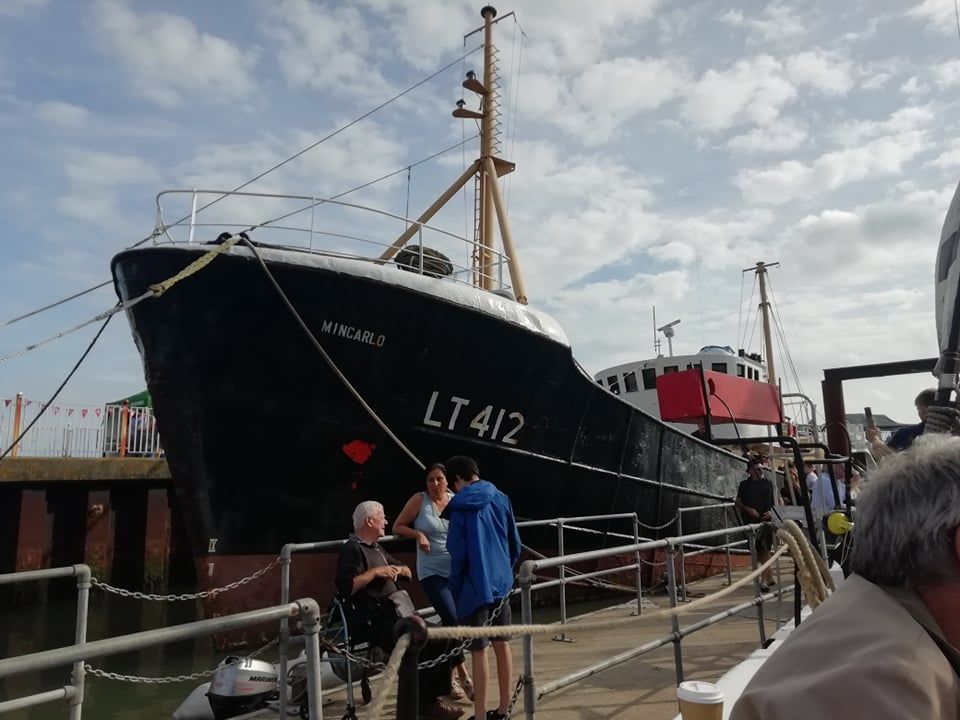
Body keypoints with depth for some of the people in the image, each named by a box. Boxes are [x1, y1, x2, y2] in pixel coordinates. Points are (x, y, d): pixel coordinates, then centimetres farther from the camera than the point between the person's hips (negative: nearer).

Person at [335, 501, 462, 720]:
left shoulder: (377, 548, 22)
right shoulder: (352, 549, -8)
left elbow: (407, 573, 25)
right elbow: (346, 587, -24)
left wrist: (398, 569, 3)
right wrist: (376, 572, -18)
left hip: (392, 614, 9)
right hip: (371, 620, -9)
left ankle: (432, 695, 3)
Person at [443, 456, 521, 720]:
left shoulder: (460, 508, -11)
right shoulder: (500, 499, 2)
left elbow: (458, 555, -12)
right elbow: (515, 544, 7)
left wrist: (455, 590, 1)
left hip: (475, 588, -5)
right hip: (501, 584, 5)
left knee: (479, 651, 2)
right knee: (502, 644, 14)